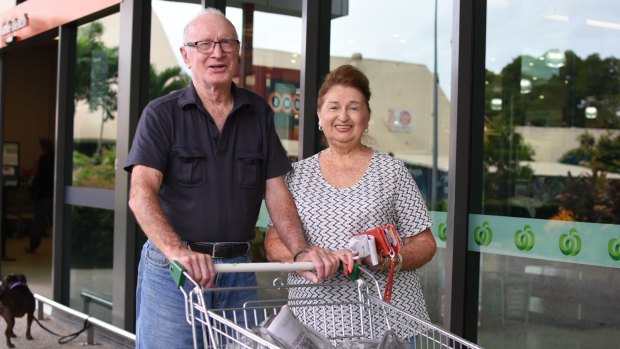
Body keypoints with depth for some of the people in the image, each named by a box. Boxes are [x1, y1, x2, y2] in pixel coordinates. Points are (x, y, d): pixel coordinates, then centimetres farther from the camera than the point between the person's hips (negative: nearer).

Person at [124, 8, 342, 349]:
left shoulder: (258, 113, 10)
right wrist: (177, 252, -31)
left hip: (238, 270, 3)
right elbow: (141, 193, -13)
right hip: (171, 270, -3)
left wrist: (301, 251, -8)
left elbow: (276, 191, 8)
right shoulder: (162, 114, -2)